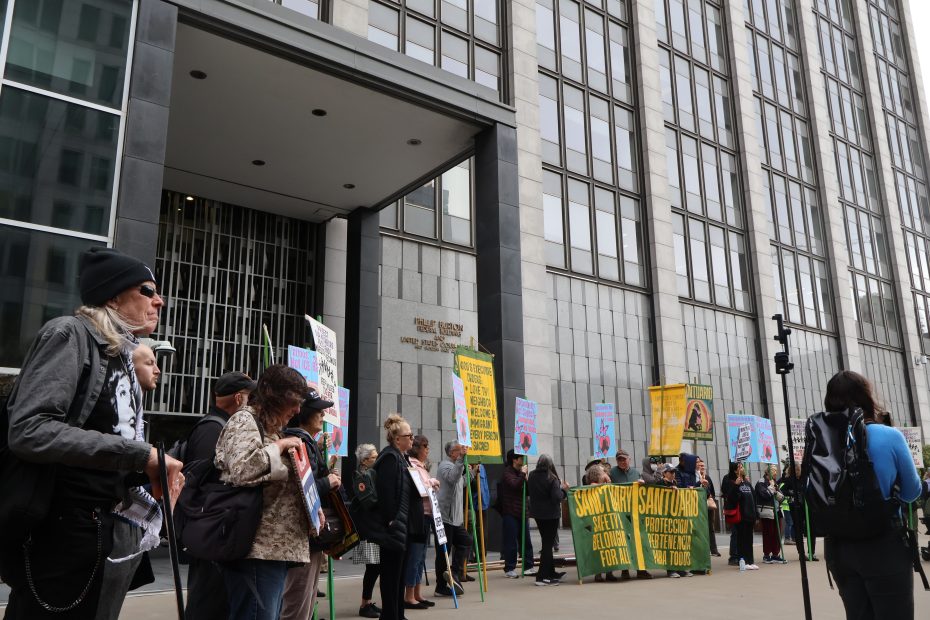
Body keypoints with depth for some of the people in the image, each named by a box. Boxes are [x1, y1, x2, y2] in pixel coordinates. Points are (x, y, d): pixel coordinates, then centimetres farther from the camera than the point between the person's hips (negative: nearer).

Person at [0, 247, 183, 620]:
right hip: (55, 534, -9)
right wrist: (140, 454, -25)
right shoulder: (70, 334, -10)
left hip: (96, 534, 9)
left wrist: (149, 470, -1)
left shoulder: (121, 357, 14)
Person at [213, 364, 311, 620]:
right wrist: (280, 446, -13)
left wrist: (308, 507, 13)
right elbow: (241, 470, -24)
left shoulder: (272, 428, 22)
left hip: (277, 548, 10)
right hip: (258, 549, -10)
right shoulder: (244, 420, -6)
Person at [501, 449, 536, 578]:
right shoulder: (507, 473, -7)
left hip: (522, 512, 8)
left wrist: (527, 480, 0)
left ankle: (528, 566, 15)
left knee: (526, 541, 9)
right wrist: (523, 474, -14)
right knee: (511, 542, -4)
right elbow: (514, 485, -25)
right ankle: (509, 569, 3)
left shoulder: (520, 473, 18)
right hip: (511, 513, -8)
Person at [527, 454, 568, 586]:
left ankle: (551, 572, 28)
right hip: (551, 514, -6)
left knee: (546, 542, 18)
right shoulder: (551, 479, -18)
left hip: (537, 513, 6)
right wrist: (563, 489, -6)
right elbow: (557, 497, -24)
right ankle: (542, 577, -2)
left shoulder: (531, 477, -1)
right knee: (548, 543, 0)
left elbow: (527, 493, 11)